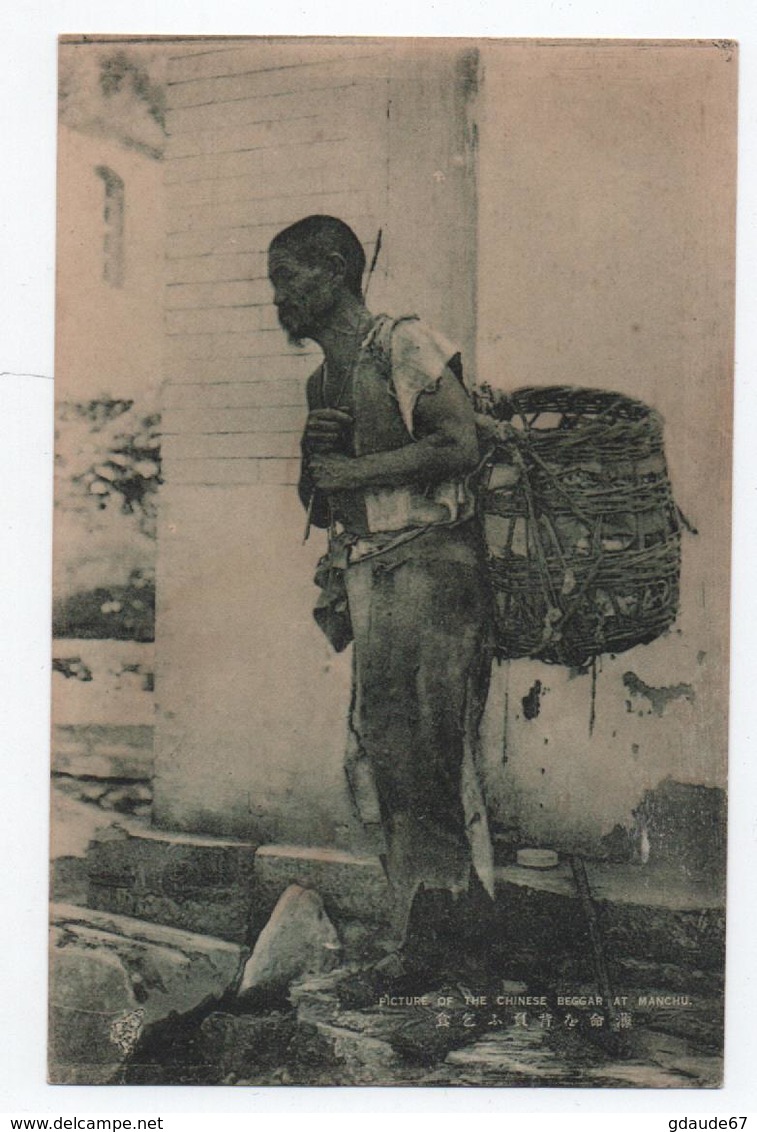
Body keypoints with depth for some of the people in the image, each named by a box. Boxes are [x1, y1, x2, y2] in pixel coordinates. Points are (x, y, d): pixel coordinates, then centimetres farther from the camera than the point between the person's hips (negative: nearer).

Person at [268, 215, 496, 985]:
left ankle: (451, 914, 2)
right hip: (363, 575, 8)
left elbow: (461, 442, -15)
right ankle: (421, 921, 11)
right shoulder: (323, 381, 22)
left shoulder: (403, 345, -2)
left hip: (427, 567, -7)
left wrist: (353, 469, -8)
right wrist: (313, 454, 2)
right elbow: (317, 505, 25)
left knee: (431, 744, -9)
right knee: (381, 745, 4)